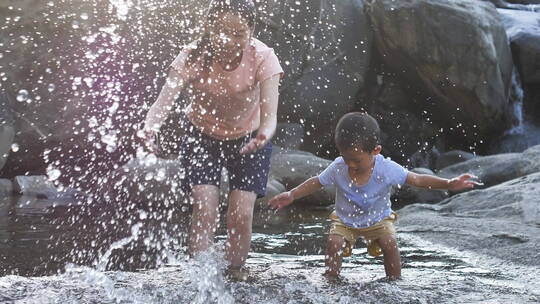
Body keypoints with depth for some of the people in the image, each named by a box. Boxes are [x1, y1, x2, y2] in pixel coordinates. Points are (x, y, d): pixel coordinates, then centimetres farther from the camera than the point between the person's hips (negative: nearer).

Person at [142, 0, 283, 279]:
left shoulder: (263, 58, -29)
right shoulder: (193, 57, -28)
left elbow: (270, 113, -37)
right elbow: (164, 100, -39)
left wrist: (262, 138, -60)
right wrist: (150, 127, -61)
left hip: (248, 137, 0)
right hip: (201, 135, 0)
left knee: (241, 214, -8)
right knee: (204, 211, -13)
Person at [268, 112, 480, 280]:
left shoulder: (387, 169, -26)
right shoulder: (338, 168, -22)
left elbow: (417, 180, -19)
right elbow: (316, 183, -6)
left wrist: (449, 184, -27)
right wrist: (291, 195, -12)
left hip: (378, 219, -1)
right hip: (345, 219, 1)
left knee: (389, 243, -24)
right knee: (334, 242, -24)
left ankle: (395, 281, -5)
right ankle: (331, 280, -6)